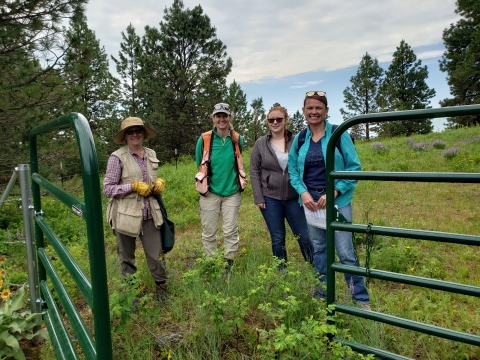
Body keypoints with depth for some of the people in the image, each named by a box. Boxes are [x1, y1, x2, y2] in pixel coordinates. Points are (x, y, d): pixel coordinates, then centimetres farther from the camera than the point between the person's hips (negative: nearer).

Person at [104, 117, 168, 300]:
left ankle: (161, 287, 31)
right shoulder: (117, 157, -10)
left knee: (156, 254, 11)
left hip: (149, 214, 4)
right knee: (127, 258, 14)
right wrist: (133, 186, -19)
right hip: (126, 215, -4)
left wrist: (159, 183, -1)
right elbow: (107, 189, -11)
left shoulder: (151, 154, 7)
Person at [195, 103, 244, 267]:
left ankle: (229, 264, 21)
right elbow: (199, 165, 6)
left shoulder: (238, 140, -1)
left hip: (232, 192, 1)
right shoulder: (204, 140, -6)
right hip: (210, 192, -1)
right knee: (209, 232, 7)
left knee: (231, 231, 6)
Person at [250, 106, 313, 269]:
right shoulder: (260, 144, 0)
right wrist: (258, 198, -6)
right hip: (270, 198, 0)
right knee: (277, 239, 11)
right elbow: (254, 171, 0)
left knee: (305, 237, 8)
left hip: (294, 198, 0)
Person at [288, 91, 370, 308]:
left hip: (337, 200, -4)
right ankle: (323, 297, 29)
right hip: (311, 201, 4)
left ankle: (361, 300, 14)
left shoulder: (338, 134, -6)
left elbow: (354, 167, -6)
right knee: (318, 249, 13)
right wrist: (303, 192, -7)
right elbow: (293, 170, 9)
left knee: (345, 251, -4)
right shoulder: (299, 139, 5)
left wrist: (334, 192, -15)